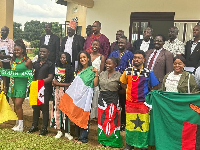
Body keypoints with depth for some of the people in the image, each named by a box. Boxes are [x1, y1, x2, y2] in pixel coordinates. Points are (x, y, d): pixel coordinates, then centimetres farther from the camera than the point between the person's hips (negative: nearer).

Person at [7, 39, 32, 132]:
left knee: (18, 104, -10)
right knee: (15, 105, 10)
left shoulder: (27, 61, -6)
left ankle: (20, 126, -1)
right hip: (13, 84, 6)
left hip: (22, 85, -6)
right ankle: (17, 123, 21)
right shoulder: (13, 60, 11)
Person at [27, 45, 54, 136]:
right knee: (35, 107, 12)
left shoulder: (50, 64, -3)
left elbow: (50, 77, -11)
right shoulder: (35, 63, 13)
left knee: (45, 108, 2)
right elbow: (33, 76, 18)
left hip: (46, 90, -5)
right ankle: (34, 125, 26)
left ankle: (44, 128, 12)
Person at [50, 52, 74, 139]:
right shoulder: (57, 68, 12)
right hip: (57, 91, 5)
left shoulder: (70, 69, -4)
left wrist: (58, 83, -9)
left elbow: (71, 84, -11)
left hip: (66, 92, -5)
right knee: (57, 110, 5)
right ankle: (59, 130, 15)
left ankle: (67, 132, 3)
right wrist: (54, 82, 0)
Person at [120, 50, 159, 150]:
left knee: (143, 125, 1)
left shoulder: (148, 72, -4)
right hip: (130, 102, 2)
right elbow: (123, 83, 17)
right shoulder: (128, 71, 2)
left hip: (143, 103, -2)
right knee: (129, 124, 10)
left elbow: (155, 87, 5)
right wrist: (129, 90, 6)